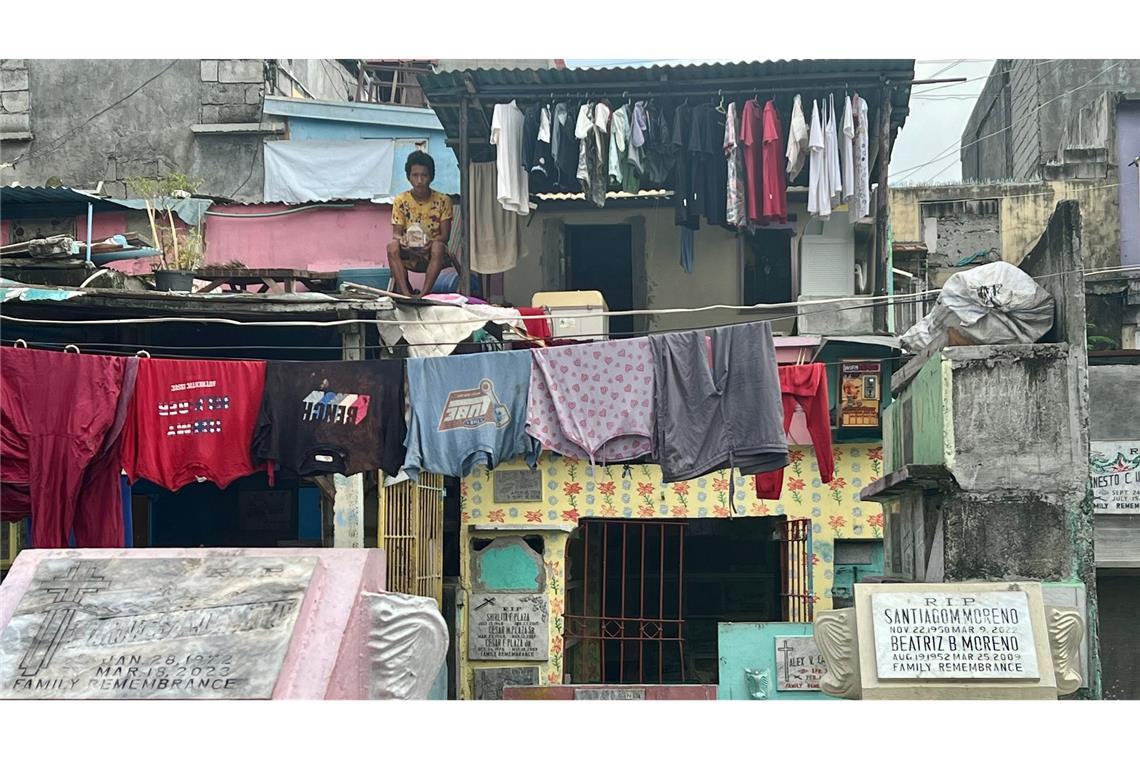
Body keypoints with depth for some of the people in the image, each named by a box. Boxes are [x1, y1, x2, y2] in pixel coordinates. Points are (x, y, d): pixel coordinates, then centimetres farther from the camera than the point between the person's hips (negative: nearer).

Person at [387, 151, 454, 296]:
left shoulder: (442, 201, -3)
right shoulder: (400, 201, 0)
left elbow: (445, 235, -6)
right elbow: (396, 234, -3)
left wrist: (431, 241, -30)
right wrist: (402, 239, -29)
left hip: (434, 256, -1)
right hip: (409, 256, 1)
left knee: (438, 246, -35)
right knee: (392, 246, -30)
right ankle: (406, 294, -37)